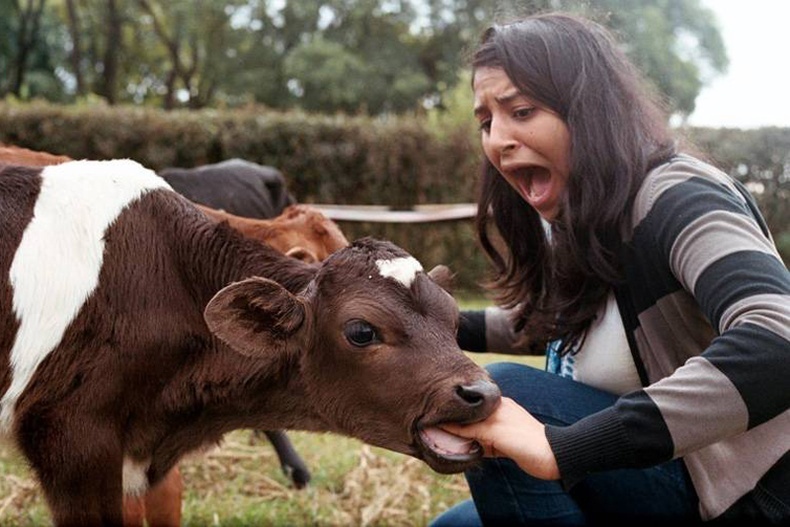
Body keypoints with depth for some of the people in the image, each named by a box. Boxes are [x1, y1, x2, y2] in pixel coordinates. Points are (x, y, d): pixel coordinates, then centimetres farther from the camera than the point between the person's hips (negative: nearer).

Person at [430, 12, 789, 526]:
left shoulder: (677, 200, -20)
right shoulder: (574, 225, 6)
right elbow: (557, 324, 29)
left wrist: (562, 448, -43)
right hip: (688, 481, 9)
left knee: (499, 397, -20)